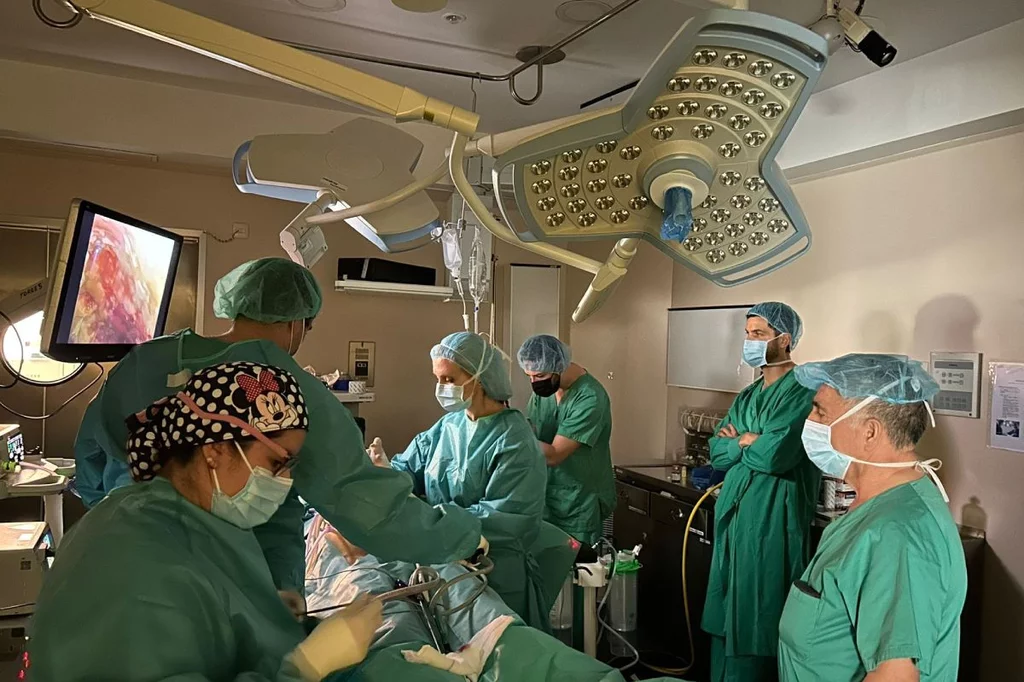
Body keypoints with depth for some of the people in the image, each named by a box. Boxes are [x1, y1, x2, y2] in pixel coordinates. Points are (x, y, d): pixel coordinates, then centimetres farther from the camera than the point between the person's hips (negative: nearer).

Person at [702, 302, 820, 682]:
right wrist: (750, 442, -9)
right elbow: (717, 452, 10)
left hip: (773, 518, -8)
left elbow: (774, 455, -23)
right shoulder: (748, 395, 14)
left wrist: (738, 441, -5)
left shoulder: (801, 390, -12)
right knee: (726, 616, 15)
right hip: (734, 512, 8)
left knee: (758, 619, 1)